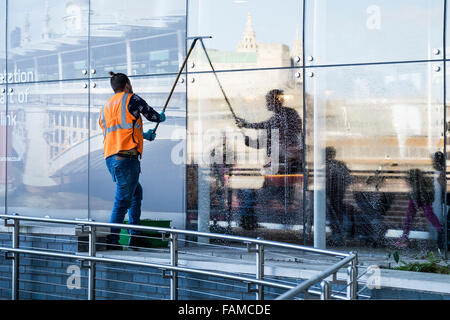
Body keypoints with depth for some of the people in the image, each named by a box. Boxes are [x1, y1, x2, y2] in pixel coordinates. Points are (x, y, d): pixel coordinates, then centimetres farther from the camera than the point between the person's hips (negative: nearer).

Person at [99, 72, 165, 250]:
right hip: (126, 157, -8)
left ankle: (135, 238, 20)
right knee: (123, 199, -6)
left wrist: (143, 135, 43)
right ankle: (111, 241, -8)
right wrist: (161, 117, 35)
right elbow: (152, 115, 12)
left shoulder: (106, 106, 23)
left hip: (110, 158, 8)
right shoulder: (131, 99, 2)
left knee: (136, 193, 20)